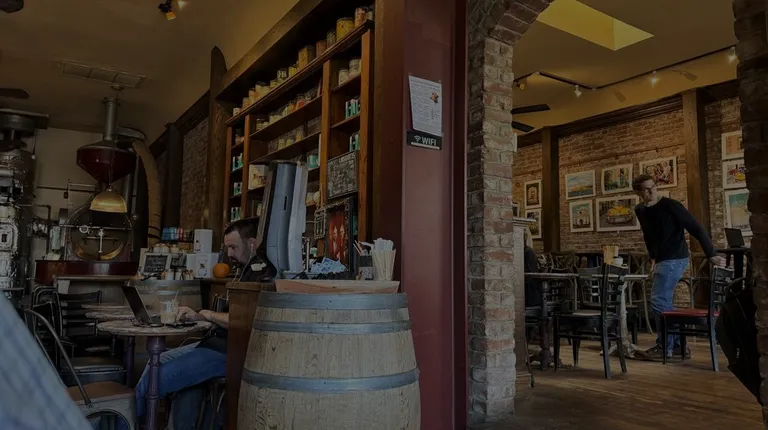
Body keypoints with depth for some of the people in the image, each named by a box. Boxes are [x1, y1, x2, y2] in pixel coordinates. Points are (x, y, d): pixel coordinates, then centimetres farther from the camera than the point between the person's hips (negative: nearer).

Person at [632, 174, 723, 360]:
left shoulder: (670, 206, -14)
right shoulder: (640, 211, 6)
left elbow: (696, 229, -13)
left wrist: (711, 254, -15)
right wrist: (653, 258, 12)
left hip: (675, 259, -8)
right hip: (662, 260, 8)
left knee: (658, 301, -11)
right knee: (664, 302, 11)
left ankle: (665, 346, -1)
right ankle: (677, 344, 22)